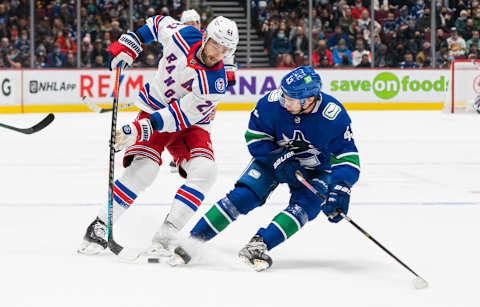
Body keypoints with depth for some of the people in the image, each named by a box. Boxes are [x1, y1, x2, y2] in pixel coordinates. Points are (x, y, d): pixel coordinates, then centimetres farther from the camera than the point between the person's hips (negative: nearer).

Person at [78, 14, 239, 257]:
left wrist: (139, 130, -36)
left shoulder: (214, 84, -25)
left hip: (190, 123, 0)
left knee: (204, 171, -24)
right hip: (154, 107, 0)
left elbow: (180, 116, -29)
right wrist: (130, 43, -1)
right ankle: (99, 227, -9)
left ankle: (163, 239, -19)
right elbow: (158, 23, 7)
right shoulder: (182, 36, -18)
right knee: (143, 169, -22)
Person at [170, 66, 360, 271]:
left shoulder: (334, 116, -31)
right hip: (274, 156, 1)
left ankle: (259, 244, -30)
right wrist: (279, 160, -26)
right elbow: (254, 138, -13)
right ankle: (193, 241, -11)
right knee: (243, 196, -15)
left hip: (316, 170, -1)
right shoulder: (272, 103, -27)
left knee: (305, 206, -26)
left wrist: (339, 191, -41)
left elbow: (348, 159, -25)